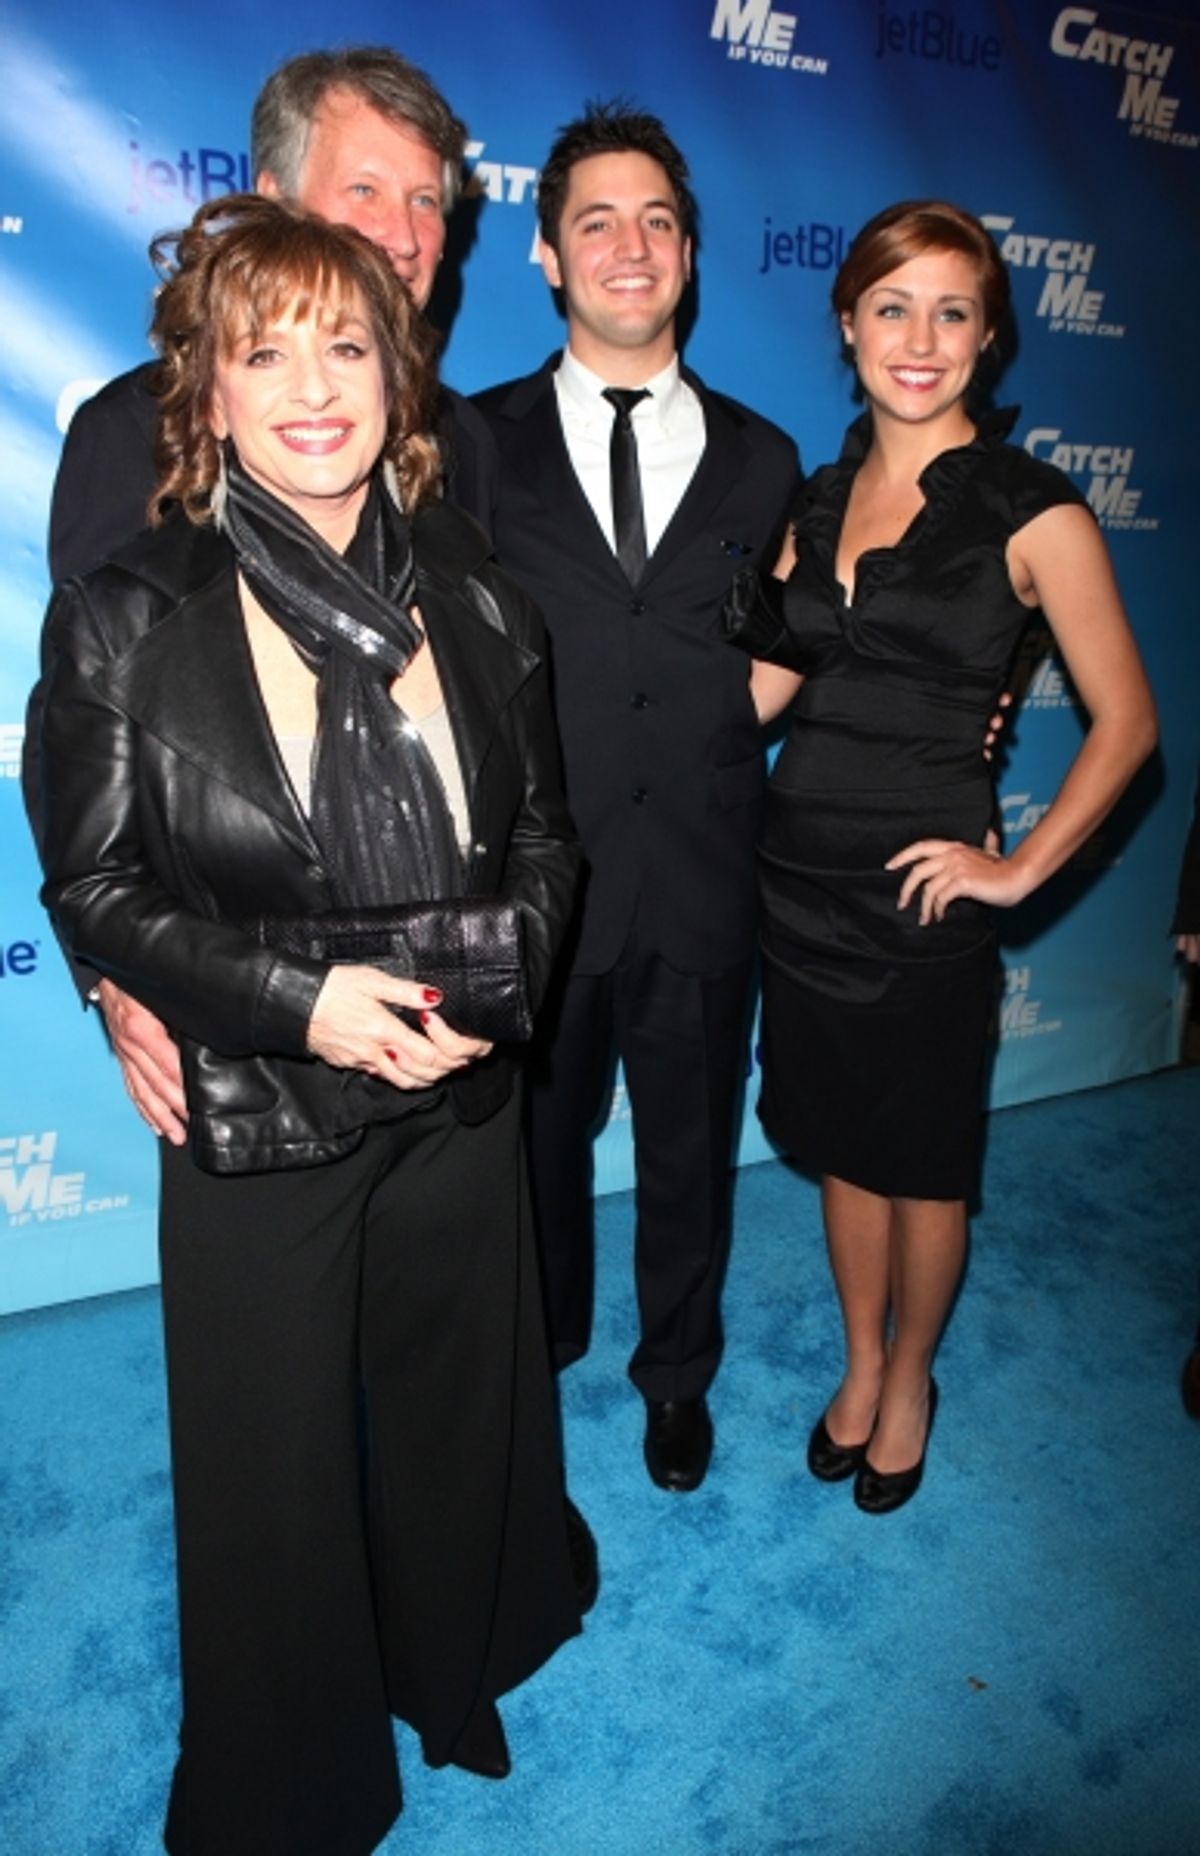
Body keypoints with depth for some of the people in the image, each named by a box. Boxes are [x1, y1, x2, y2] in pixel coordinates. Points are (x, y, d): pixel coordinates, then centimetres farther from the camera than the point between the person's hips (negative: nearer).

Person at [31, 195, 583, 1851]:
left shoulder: (477, 599, -2)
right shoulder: (124, 620, -12)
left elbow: (544, 834, 5)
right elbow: (94, 889, -8)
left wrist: (497, 980, -14)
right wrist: (294, 1000, -21)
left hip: (461, 1102, 3)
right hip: (254, 1128, -3)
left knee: (460, 1414, 23)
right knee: (274, 1467, 16)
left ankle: (455, 1677, 56)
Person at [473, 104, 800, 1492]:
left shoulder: (761, 460, 6)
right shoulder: (478, 441, 0)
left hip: (700, 884, 2)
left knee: (688, 1154, 18)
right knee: (536, 1142, 19)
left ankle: (678, 1373, 44)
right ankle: (536, 1354, 46)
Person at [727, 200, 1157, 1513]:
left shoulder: (1031, 512, -7)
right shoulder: (821, 497, 7)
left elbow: (1124, 720, -5)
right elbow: (764, 687, 9)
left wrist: (1021, 868, -8)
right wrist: (746, 624, -8)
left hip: (920, 890, -4)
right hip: (801, 870, 4)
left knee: (921, 1160, 12)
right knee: (841, 1144, 18)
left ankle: (909, 1379, 38)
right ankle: (860, 1364, 40)